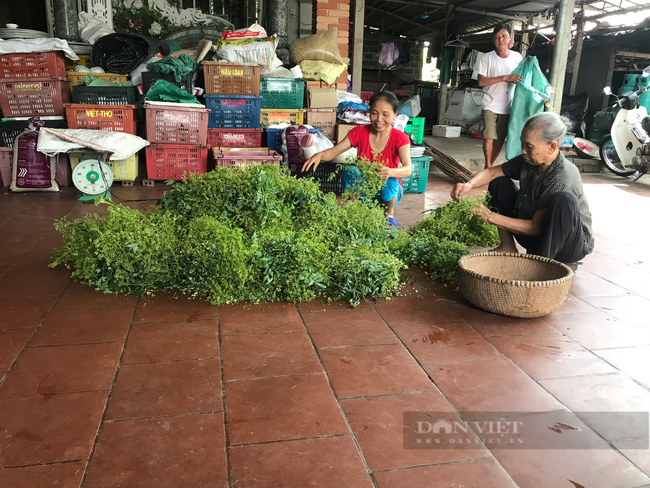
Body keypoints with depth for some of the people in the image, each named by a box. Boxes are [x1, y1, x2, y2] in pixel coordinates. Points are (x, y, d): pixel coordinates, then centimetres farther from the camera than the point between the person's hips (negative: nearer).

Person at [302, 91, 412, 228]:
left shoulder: (400, 138, -13)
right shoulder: (360, 132, -6)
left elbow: (408, 169, -28)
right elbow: (333, 151, -9)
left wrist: (390, 172, -51)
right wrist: (319, 155, -33)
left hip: (387, 191, -1)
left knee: (389, 181, -35)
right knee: (350, 171, -29)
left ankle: (390, 212, -2)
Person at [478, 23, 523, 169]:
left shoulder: (517, 57, 5)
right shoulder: (487, 58, -3)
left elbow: (523, 77, 17)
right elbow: (481, 81, -12)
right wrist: (505, 78, -18)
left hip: (507, 106, 3)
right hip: (490, 105, -3)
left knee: (500, 140, 6)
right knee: (489, 137, -13)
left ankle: (489, 167, 20)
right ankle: (488, 167, 3)